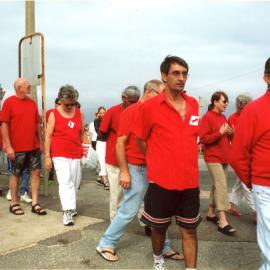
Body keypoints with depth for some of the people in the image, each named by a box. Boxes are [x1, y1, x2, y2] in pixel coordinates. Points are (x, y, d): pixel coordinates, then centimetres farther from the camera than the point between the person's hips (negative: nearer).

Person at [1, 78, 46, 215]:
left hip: (33, 146, 5)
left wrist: (40, 142, 11)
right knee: (16, 174, 7)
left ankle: (34, 203, 12)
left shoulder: (32, 102, 8)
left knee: (36, 172, 3)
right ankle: (14, 203, 22)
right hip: (17, 147, -5)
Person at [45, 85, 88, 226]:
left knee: (74, 182, 11)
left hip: (76, 154, 4)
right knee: (65, 182, -12)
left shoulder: (79, 113, 6)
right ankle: (67, 212, -10)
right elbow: (48, 136, -3)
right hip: (60, 155, -4)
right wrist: (47, 156, -7)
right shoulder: (54, 114, -4)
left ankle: (70, 206, 29)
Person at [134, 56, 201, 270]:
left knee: (189, 230, 11)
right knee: (159, 227, 17)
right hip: (162, 180, -3)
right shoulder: (150, 106, -11)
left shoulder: (194, 104, 4)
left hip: (190, 180, 3)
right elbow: (141, 141, 1)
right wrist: (157, 162, 7)